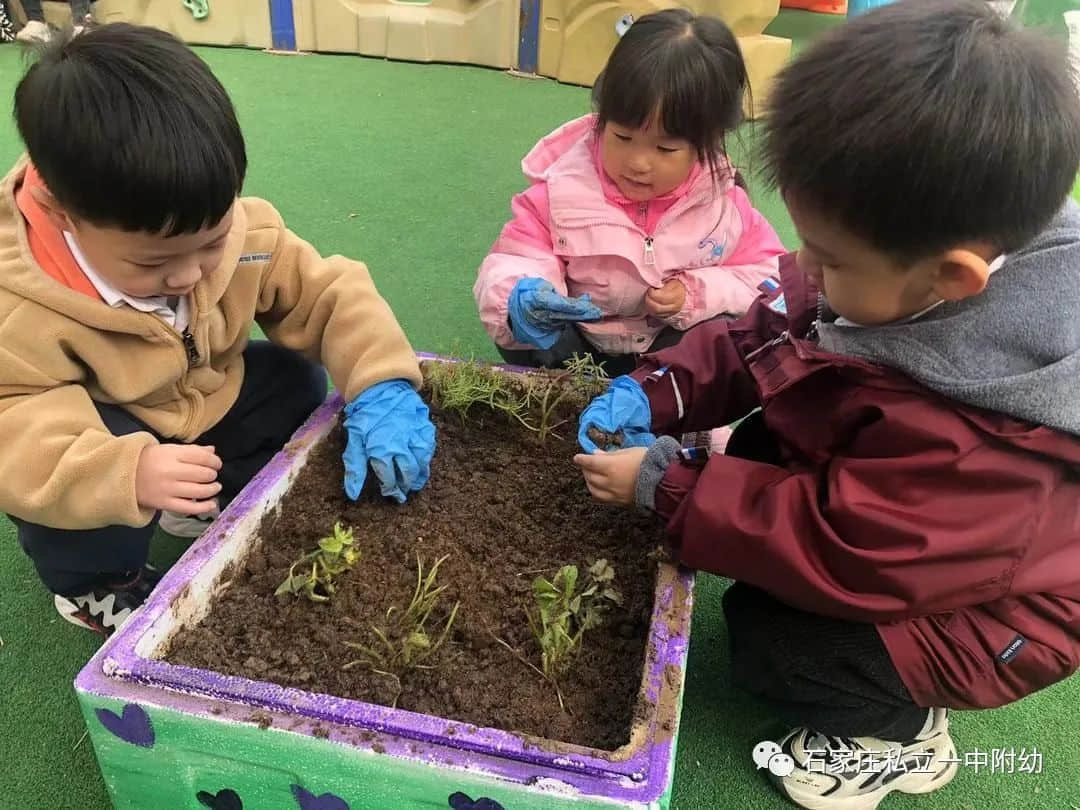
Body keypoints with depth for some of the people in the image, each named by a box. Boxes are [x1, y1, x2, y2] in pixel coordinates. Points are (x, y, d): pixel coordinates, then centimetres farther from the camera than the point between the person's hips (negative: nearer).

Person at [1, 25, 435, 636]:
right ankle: (92, 584, 3)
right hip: (109, 433, -4)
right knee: (56, 485, -32)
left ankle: (208, 506, 8)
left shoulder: (243, 234, -24)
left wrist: (381, 389, -33)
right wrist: (121, 471, -54)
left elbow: (329, 293, -17)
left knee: (297, 383, -12)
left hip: (208, 407, 4)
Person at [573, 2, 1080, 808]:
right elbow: (771, 330, -10)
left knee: (768, 641, -17)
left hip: (987, 613, -8)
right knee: (751, 444, 0)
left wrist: (663, 484, -28)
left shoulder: (973, 446, -44)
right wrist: (653, 391, -20)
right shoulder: (909, 262, -22)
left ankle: (904, 731, 17)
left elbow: (830, 548, -35)